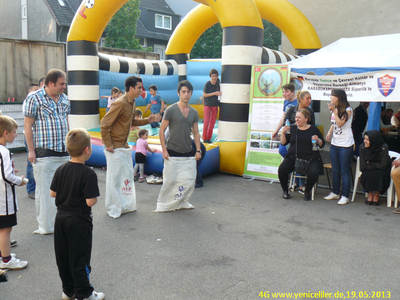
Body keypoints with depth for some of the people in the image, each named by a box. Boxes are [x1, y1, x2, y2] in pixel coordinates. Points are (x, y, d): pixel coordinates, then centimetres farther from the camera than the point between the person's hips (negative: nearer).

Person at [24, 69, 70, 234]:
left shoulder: (64, 99, 11)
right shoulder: (35, 98, -7)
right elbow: (27, 125, -6)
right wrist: (31, 150, -10)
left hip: (64, 152, 6)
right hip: (44, 153, -6)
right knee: (44, 190, 2)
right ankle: (45, 226, 14)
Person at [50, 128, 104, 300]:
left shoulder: (61, 170, -2)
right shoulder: (88, 174, -21)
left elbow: (52, 193, 3)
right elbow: (90, 201, -22)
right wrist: (94, 196, -2)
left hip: (61, 217, 6)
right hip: (79, 221, -6)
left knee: (63, 257, 17)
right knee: (80, 259, 5)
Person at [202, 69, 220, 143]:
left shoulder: (217, 84, 1)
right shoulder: (207, 84, -11)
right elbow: (204, 95, -13)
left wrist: (219, 94, -5)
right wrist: (214, 93, -19)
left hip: (215, 105, 5)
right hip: (207, 105, -4)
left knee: (213, 122, 7)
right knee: (206, 122, -6)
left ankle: (209, 138, 18)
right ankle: (204, 138, 7)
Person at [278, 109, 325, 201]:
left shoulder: (313, 129, 9)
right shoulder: (292, 128, 12)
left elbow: (322, 144, 11)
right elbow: (283, 142, 9)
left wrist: (318, 140, -10)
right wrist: (283, 132, -6)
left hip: (310, 158, -1)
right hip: (293, 157, 1)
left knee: (313, 173, -30)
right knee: (282, 169, -25)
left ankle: (307, 191, 3)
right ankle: (285, 190, 3)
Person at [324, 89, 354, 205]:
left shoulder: (348, 110, -10)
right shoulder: (334, 109, 11)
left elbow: (340, 123, -20)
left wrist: (334, 111, -21)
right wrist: (329, 132, 4)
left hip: (345, 144, -7)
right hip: (334, 143, 7)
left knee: (345, 171, -2)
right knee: (335, 170, 13)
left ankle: (345, 196, 4)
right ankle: (335, 193, 25)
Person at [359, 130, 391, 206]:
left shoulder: (383, 148, -24)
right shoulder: (362, 147, -18)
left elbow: (383, 165, -21)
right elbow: (363, 166, -15)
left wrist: (370, 164, -15)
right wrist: (375, 165, -19)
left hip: (381, 170, -1)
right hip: (369, 170, 2)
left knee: (379, 175, -32)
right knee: (366, 175, -29)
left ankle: (376, 194, -7)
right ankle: (370, 193, -3)